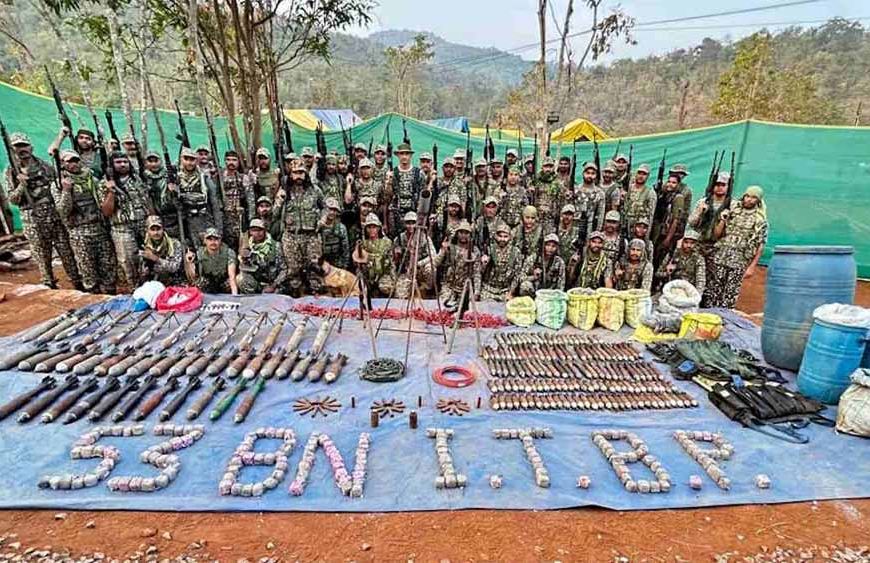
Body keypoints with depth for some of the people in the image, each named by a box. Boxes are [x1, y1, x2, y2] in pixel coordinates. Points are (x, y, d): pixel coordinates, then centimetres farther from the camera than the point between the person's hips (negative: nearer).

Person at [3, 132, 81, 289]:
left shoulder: (44, 165, 6)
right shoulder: (11, 172, 3)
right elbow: (12, 200, 0)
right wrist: (22, 185, -16)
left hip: (54, 215, 1)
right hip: (33, 220, -1)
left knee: (67, 251, 4)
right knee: (42, 256, 5)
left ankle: (78, 284, 11)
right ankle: (50, 287, 15)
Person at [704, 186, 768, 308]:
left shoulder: (760, 219, 4)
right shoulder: (732, 209, 9)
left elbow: (760, 245, 3)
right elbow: (716, 235, 9)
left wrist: (752, 266, -2)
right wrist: (722, 221, -8)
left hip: (739, 262, -1)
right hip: (719, 258, 1)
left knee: (729, 297, -1)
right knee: (712, 292, 1)